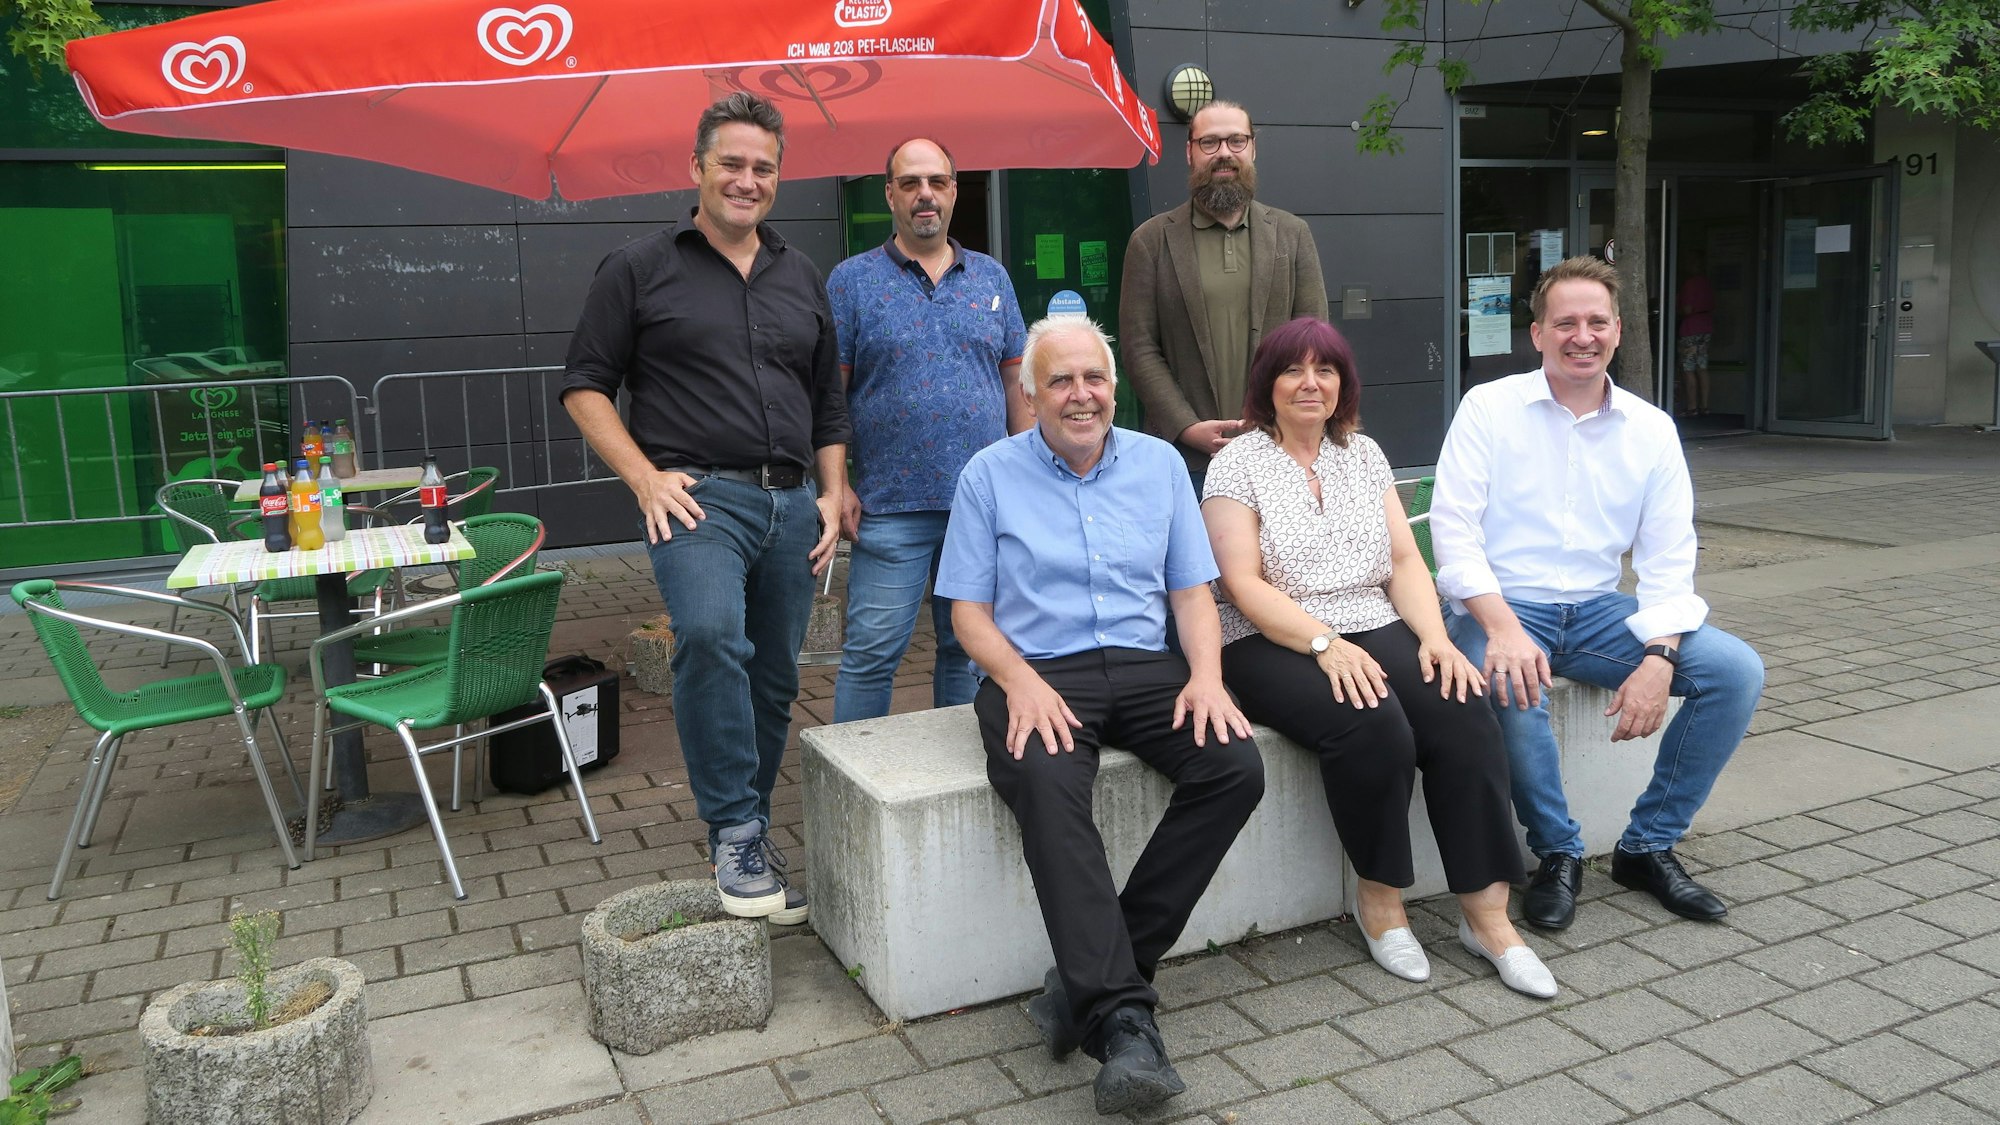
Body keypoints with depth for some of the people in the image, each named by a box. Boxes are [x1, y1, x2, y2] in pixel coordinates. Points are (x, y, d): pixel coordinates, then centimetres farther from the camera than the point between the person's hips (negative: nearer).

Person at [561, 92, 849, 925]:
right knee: (711, 637, -30)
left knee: (774, 681, 8)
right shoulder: (640, 270, 5)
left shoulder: (802, 278, 18)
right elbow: (585, 386, 4)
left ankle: (749, 842, 24)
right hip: (697, 496, -5)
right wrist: (644, 476, -9)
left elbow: (828, 400, 22)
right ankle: (735, 832, -17)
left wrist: (832, 495, 11)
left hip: (790, 504, 5)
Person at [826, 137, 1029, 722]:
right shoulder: (852, 280, 1)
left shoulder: (992, 278, 12)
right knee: (871, 653, -1)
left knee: (969, 648, 13)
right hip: (891, 506, -3)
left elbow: (1016, 383, 14)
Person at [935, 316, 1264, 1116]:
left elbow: (1192, 591, 13)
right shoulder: (991, 474, 5)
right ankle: (1121, 1019, -34)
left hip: (1144, 666, 3)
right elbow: (969, 610, 3)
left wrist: (1207, 675, -7)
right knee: (1047, 787, -35)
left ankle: (1089, 980, -20)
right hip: (1036, 670, -3)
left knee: (1236, 767, -24)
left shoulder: (1159, 463, 13)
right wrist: (1021, 681, -16)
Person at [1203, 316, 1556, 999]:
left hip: (1376, 633, 5)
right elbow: (1243, 584, -9)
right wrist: (1326, 644, -21)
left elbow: (1406, 563, 11)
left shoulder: (1363, 454, 17)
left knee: (1464, 711, -23)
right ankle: (1379, 898, -9)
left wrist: (1434, 635, -8)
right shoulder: (1238, 463, 1)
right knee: (1373, 725, -32)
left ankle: (1486, 913, -15)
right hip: (1274, 646, -4)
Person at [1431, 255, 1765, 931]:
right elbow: (1453, 527, -11)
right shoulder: (1489, 407, -2)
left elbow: (1669, 559, 4)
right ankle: (1558, 854, -9)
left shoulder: (1651, 429, 7)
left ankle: (1648, 846, 2)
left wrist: (1658, 659, -14)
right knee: (1513, 686, -36)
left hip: (1598, 610, 4)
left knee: (1737, 671, -13)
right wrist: (1502, 626, -26)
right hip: (1499, 607, -4)